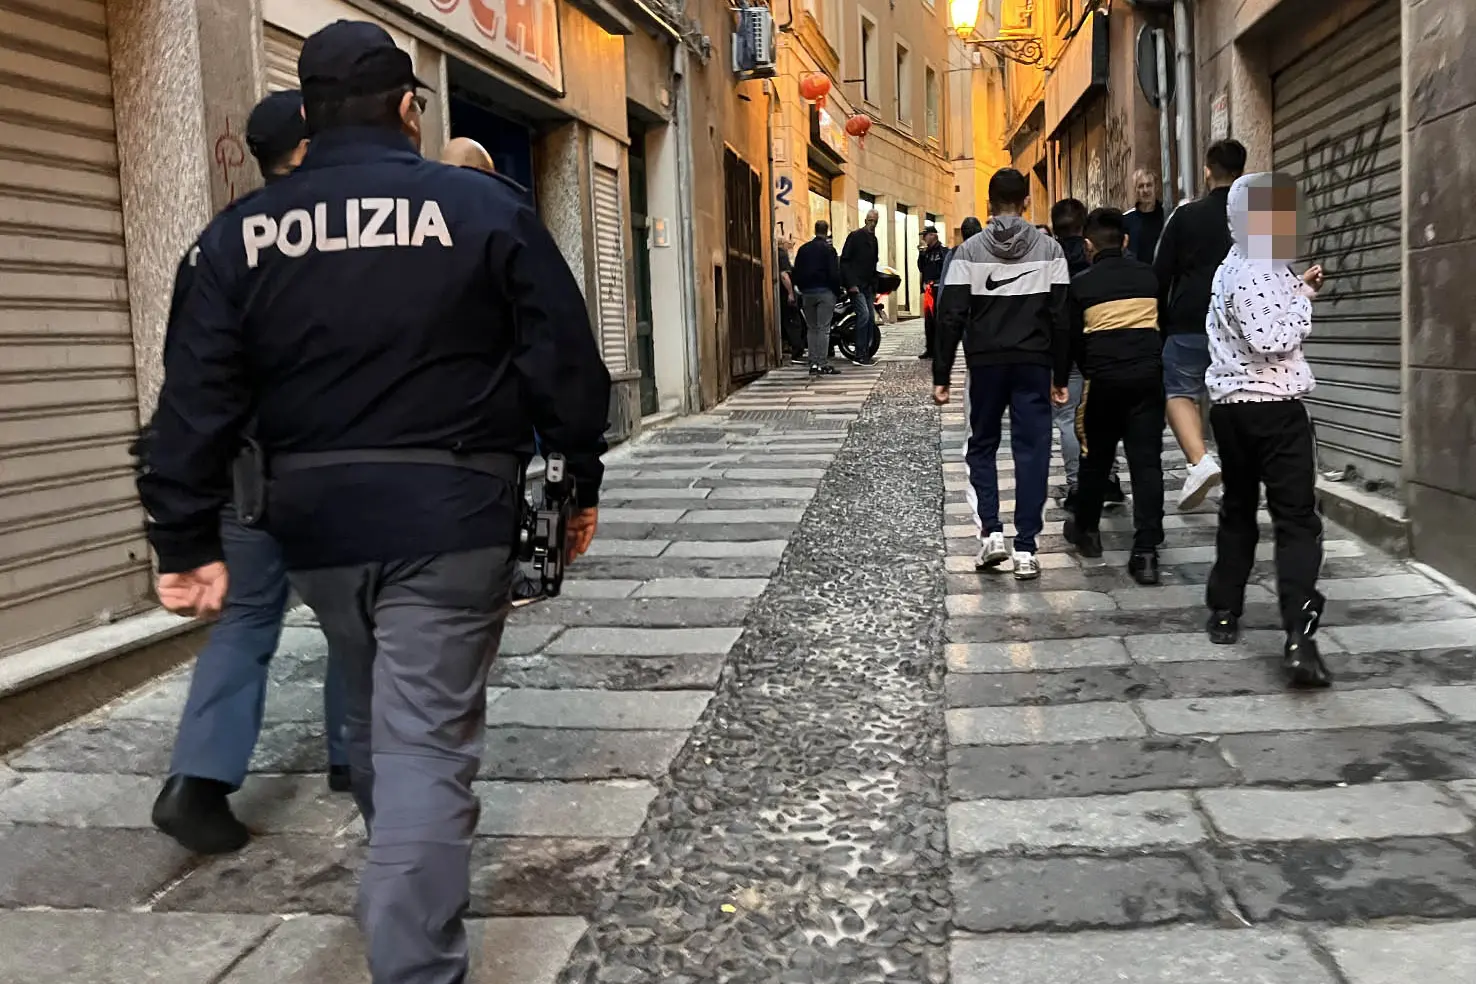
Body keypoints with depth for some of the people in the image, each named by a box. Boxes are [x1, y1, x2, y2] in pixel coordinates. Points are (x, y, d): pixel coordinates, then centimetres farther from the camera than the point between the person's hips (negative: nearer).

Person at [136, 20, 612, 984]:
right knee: (426, 740, -2)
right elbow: (566, 360, -3)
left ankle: (408, 896, 46)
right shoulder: (485, 207, -4)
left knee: (379, 720, 24)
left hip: (316, 517, 4)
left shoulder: (243, 231, 3)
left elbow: (198, 396, 0)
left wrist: (188, 540, 3)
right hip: (449, 515, -4)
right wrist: (581, 482, 9)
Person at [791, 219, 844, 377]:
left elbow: (796, 273, 12)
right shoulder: (828, 249, -6)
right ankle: (822, 364, -10)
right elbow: (834, 273, -9)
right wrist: (837, 292, 0)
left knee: (812, 329, 10)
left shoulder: (803, 249, 10)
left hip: (807, 293, 5)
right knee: (824, 329, -6)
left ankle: (813, 363, 6)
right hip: (825, 292, -5)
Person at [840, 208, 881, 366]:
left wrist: (875, 288, 15)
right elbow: (844, 260, -11)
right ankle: (860, 356, -14)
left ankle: (866, 354, 10)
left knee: (871, 318, 4)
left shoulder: (873, 239, 17)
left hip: (868, 286, 8)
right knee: (864, 314, -17)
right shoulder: (855, 236, -6)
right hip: (855, 285, -8)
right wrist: (851, 283, -18)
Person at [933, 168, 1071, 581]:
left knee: (982, 446, 15)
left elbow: (952, 317, -5)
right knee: (1031, 451, 4)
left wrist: (941, 375, -1)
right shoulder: (1049, 249, 1)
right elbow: (1060, 317, -1)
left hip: (985, 362, 0)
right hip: (1034, 363, 0)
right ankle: (1025, 549, 3)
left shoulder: (970, 251, -1)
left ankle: (991, 532, 1)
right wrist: (1061, 376, 5)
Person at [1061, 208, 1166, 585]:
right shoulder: (1148, 275, 9)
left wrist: (1084, 373, 21)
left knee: (1096, 456, 16)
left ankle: (1087, 529, 32)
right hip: (1149, 373, 1)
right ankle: (1146, 551, -6)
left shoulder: (1081, 283, 3)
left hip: (1104, 376, -1)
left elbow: (1072, 339, 7)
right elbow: (1164, 322, 16)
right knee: (1147, 460, 0)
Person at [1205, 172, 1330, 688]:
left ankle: (1224, 614, 25)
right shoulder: (1257, 272, -14)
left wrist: (1296, 289, 11)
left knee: (1238, 511, 19)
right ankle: (1299, 637, -18)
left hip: (1231, 407, 9)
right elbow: (1271, 342, -22)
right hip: (1273, 408, -9)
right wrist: (1303, 298, -9)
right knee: (1297, 521, -9)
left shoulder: (1236, 267, 15)